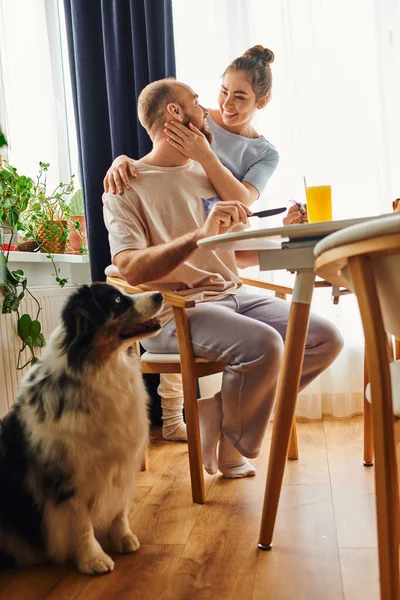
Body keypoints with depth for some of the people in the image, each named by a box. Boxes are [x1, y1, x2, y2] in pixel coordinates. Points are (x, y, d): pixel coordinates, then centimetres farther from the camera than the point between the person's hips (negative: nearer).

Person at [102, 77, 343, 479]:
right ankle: (225, 444, -1)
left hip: (232, 296, 7)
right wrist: (200, 235, -28)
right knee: (264, 344, -31)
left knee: (325, 339, -10)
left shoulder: (211, 176, 18)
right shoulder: (127, 187, -2)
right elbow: (130, 269, -18)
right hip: (174, 311, -6)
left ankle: (221, 407, 0)